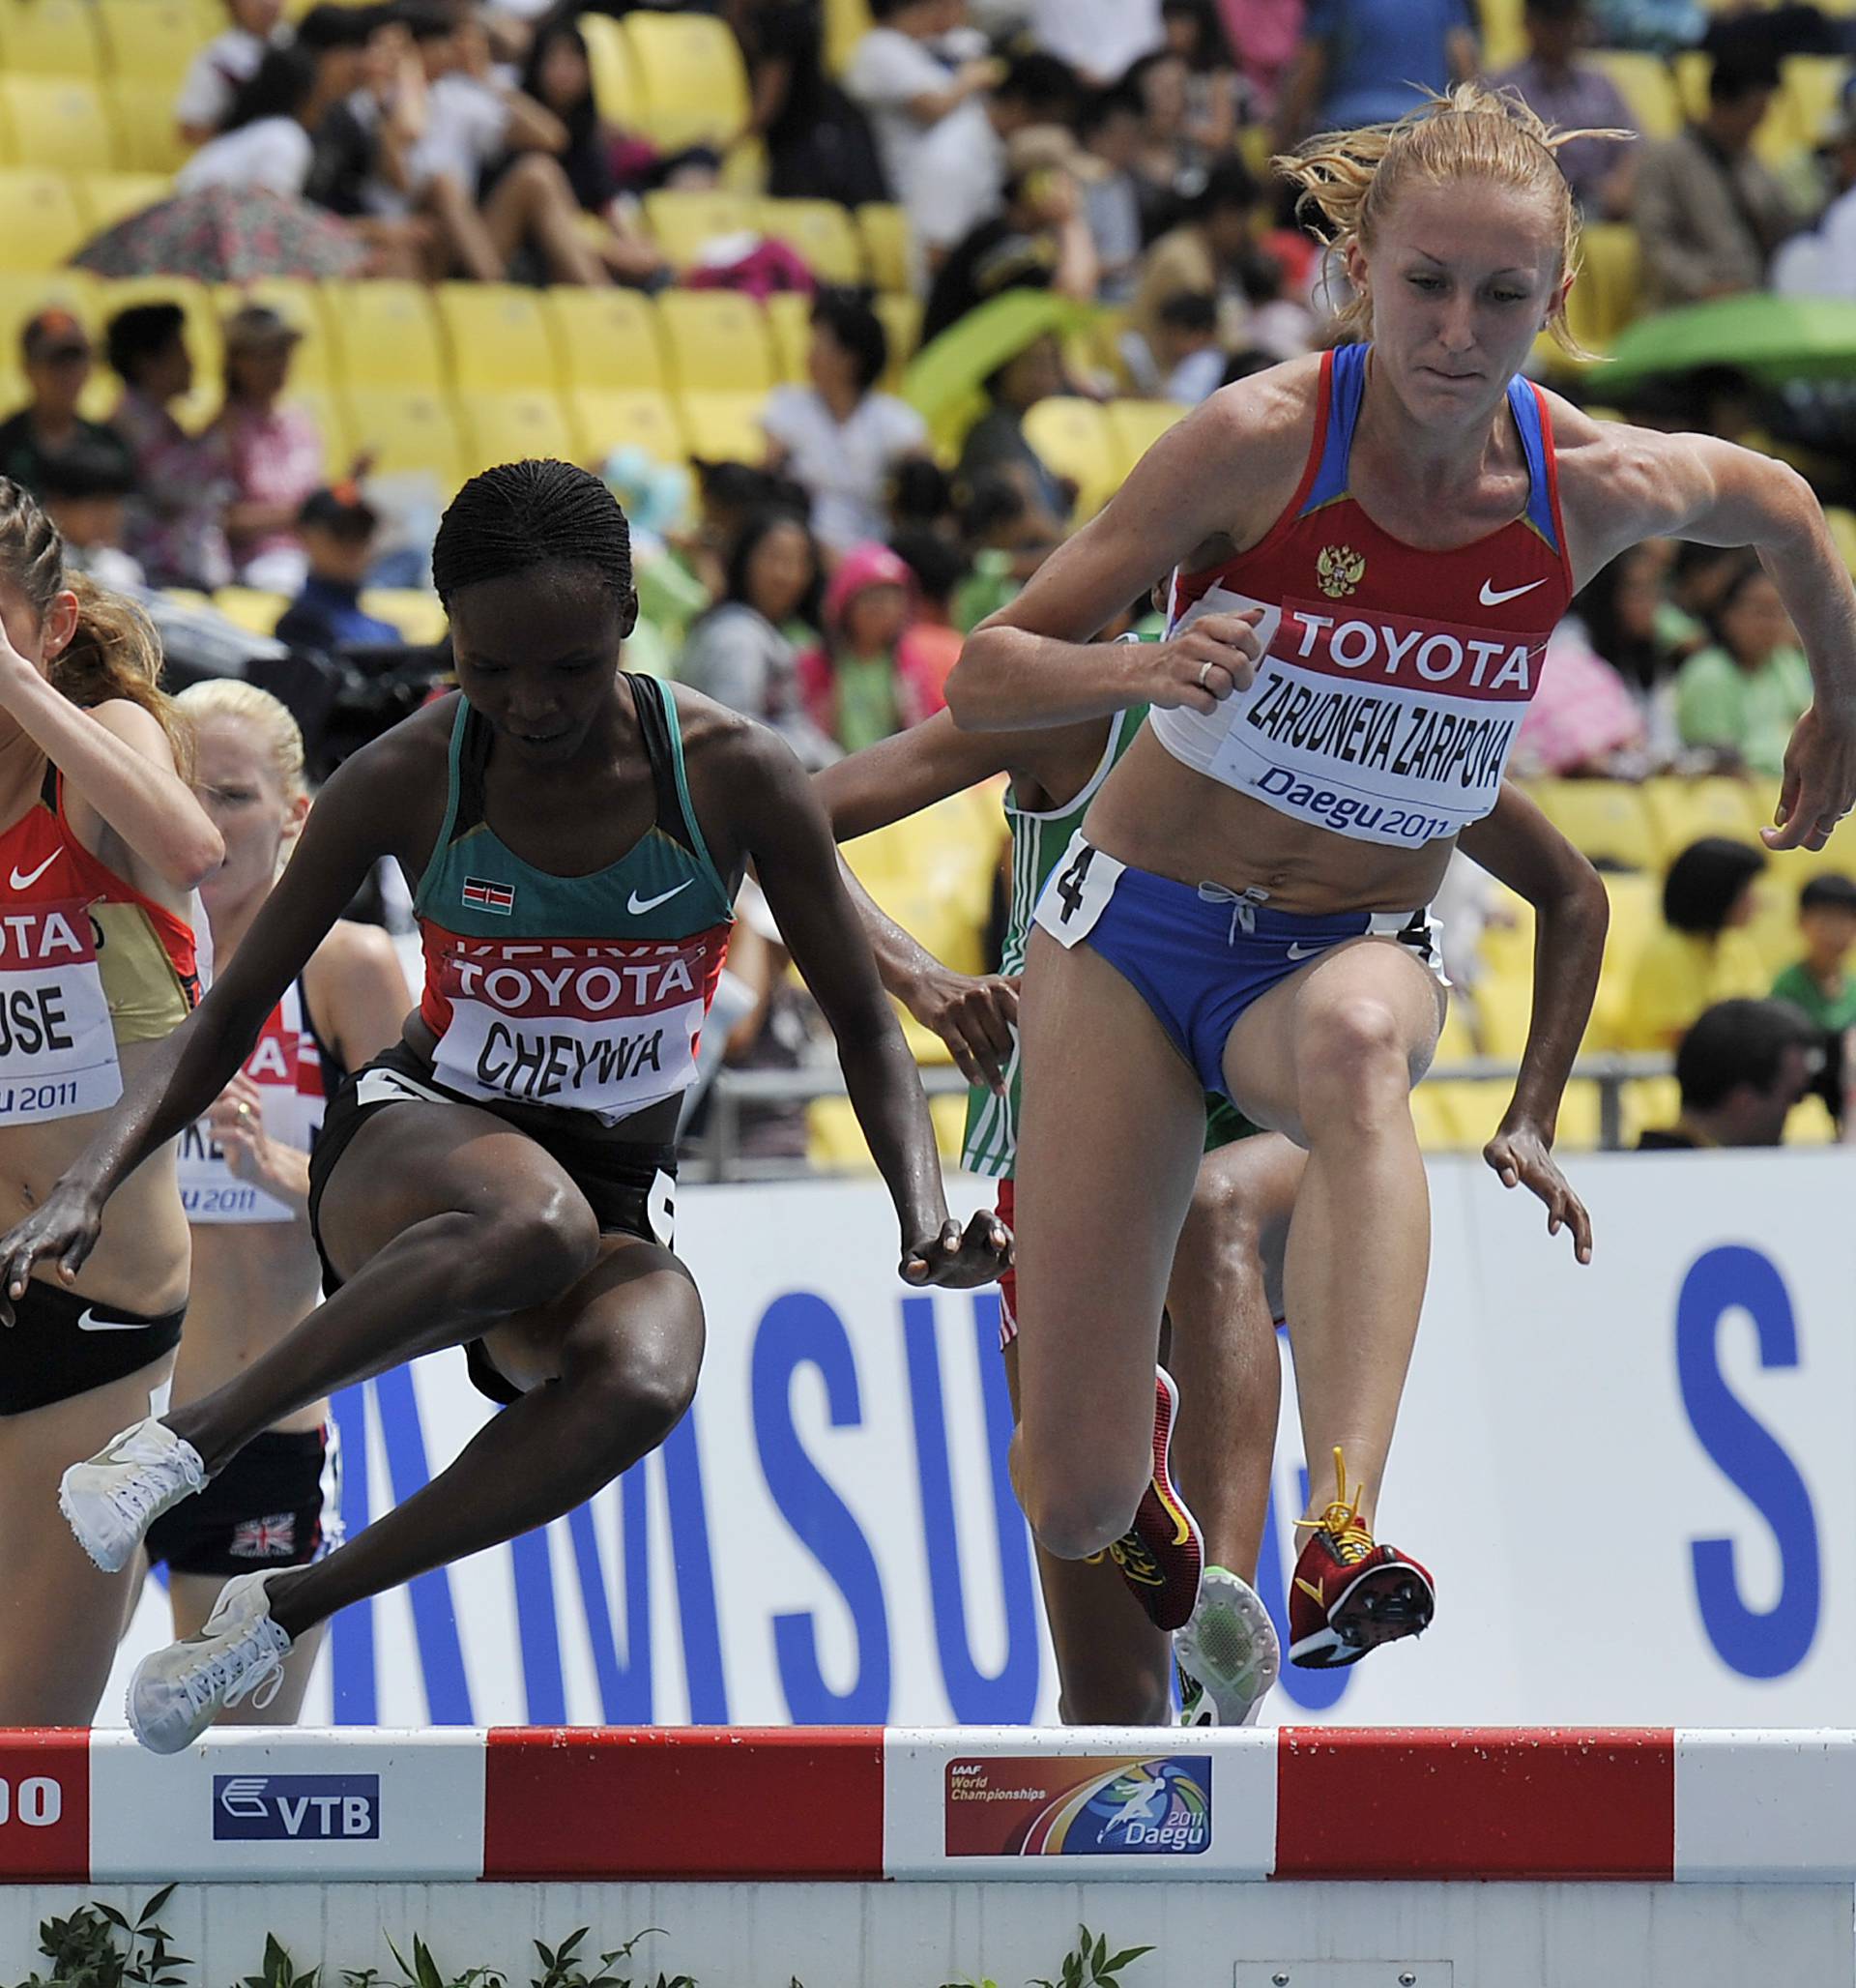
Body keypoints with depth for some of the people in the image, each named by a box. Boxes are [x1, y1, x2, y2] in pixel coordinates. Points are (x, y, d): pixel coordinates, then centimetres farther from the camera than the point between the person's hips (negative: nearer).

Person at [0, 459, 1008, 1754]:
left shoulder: (737, 777, -9)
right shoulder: (405, 783, -9)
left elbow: (864, 1028, -1)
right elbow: (233, 1017, -1)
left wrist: (929, 1219, -18)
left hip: (621, 1196, 2)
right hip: (412, 1148, -2)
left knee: (643, 1380, -38)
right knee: (538, 1220, -42)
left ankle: (289, 1606, -23)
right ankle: (188, 1442, -29)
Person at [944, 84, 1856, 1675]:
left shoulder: (1592, 491, -10)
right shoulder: (1261, 441, -18)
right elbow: (985, 678, -15)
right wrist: (1146, 670, -35)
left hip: (1354, 950, 1)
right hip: (1139, 927, -1)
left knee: (1356, 1037, -41)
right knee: (1077, 1498, -6)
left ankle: (1345, 1535, -56)